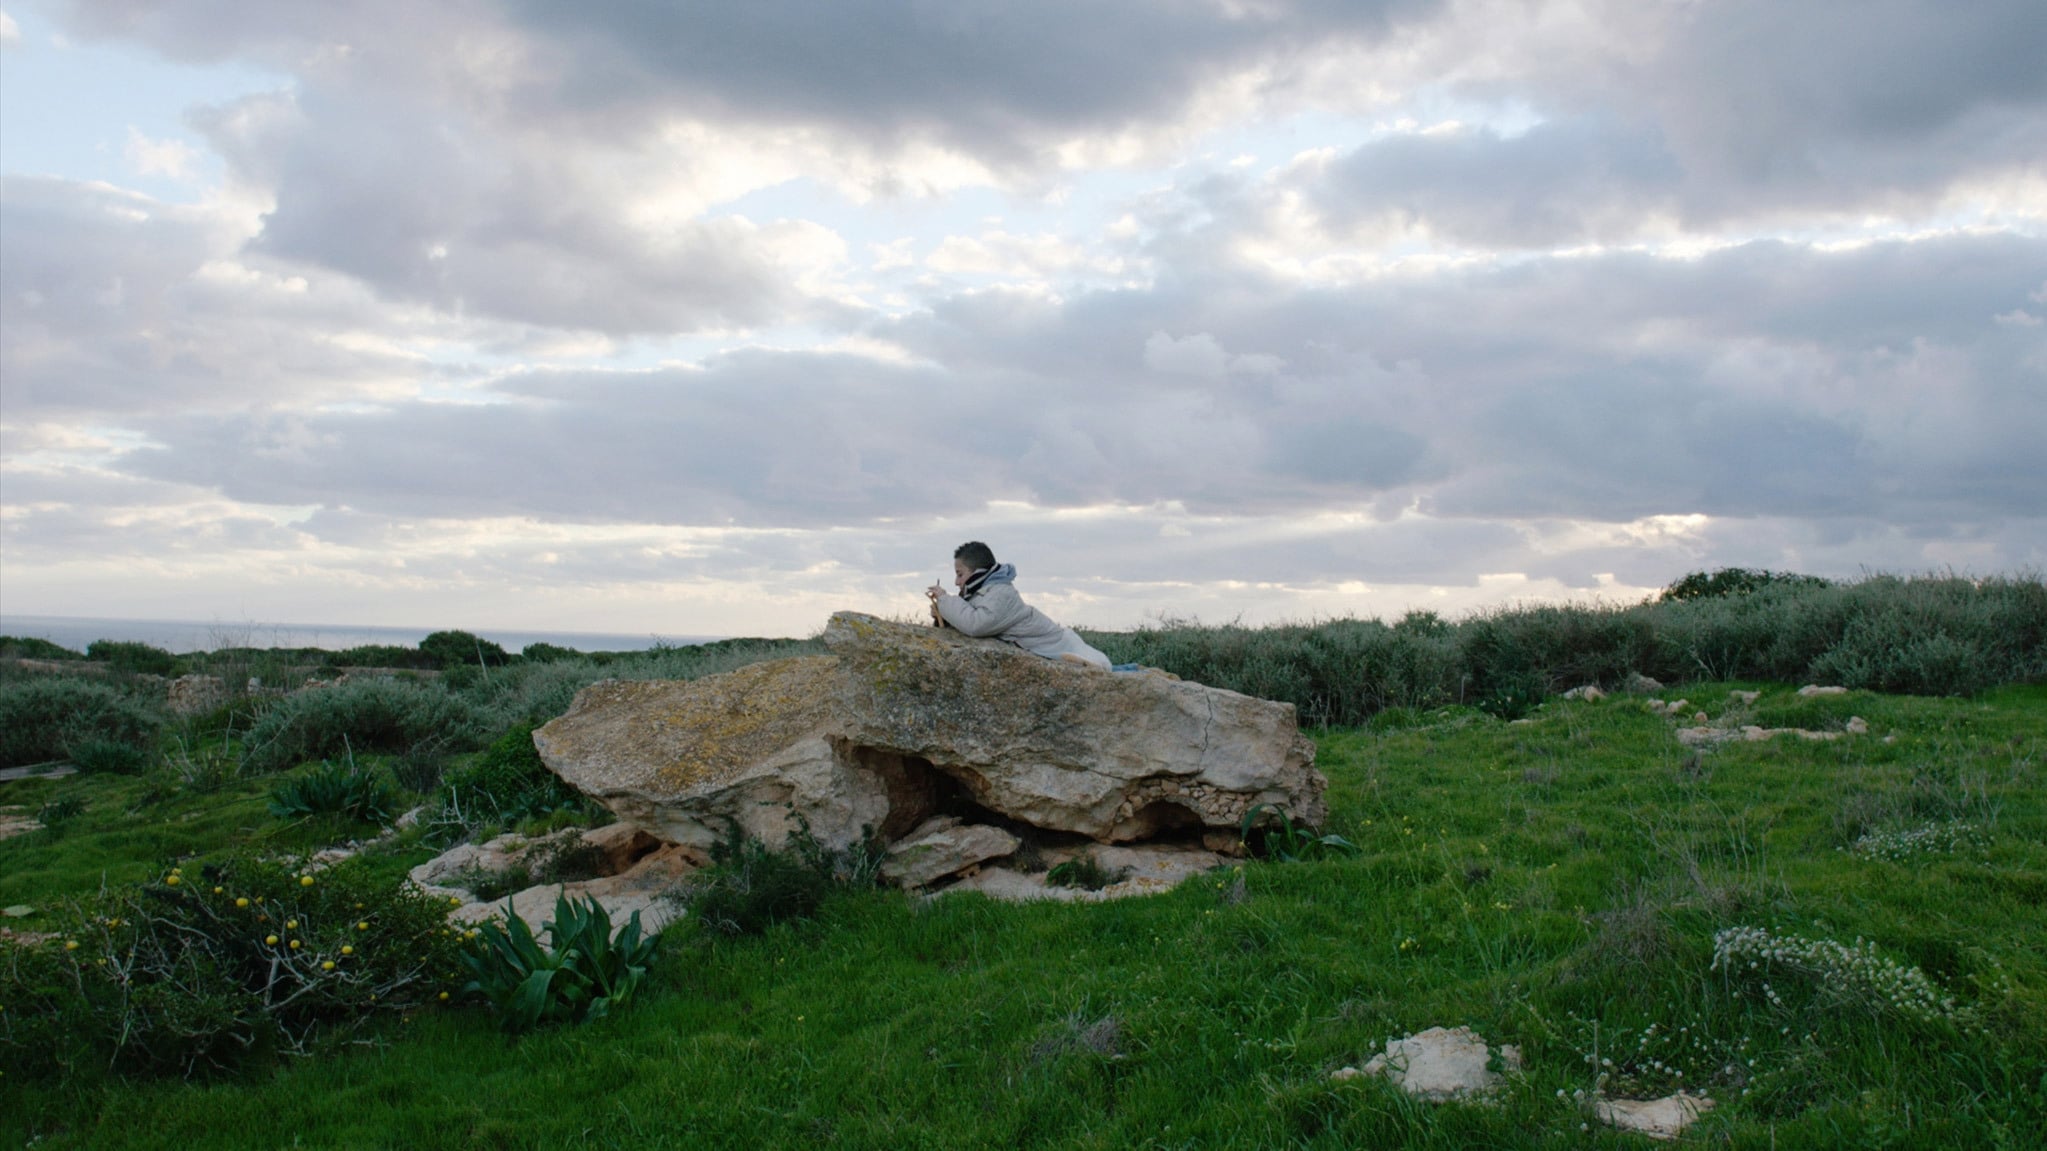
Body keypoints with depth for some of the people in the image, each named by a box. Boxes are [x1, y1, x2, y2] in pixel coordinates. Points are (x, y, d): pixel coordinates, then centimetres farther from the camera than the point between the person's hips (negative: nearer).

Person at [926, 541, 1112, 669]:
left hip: (1059, 648, -10)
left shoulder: (1000, 594, -27)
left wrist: (945, 599, -29)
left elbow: (974, 624, -41)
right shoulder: (982, 591, 4)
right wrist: (942, 616, -15)